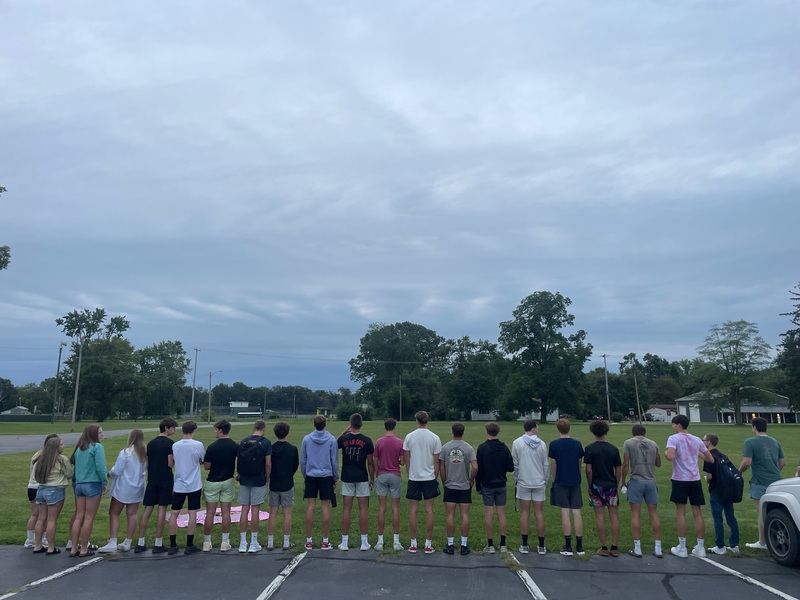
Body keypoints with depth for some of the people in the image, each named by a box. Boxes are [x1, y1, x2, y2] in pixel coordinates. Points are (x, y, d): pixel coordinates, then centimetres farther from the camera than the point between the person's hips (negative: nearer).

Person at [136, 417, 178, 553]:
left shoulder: (150, 443, 10)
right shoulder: (169, 443, -10)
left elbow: (146, 464, 13)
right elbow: (170, 464, -14)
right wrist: (175, 461, 6)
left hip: (152, 480, 6)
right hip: (165, 481, -6)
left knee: (147, 510, 9)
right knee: (162, 510, -1)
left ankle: (140, 543, 12)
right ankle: (158, 544, 4)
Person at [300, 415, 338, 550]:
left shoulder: (306, 439, 0)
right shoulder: (332, 440, -5)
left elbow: (302, 460, 5)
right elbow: (334, 461, -1)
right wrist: (335, 478, 10)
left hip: (311, 476, 2)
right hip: (326, 476, -2)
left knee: (310, 507, 6)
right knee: (325, 507, 3)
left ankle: (309, 541, 12)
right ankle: (325, 541, 8)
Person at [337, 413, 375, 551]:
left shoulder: (344, 439, -4)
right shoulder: (366, 441, -7)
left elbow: (335, 443, 21)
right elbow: (370, 462, -3)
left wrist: (345, 431, 15)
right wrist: (372, 478, 8)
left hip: (347, 478, 1)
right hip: (362, 478, -1)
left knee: (346, 509, 6)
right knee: (363, 509, 4)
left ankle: (344, 542, 10)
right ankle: (364, 542, 7)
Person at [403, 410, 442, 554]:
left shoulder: (409, 437, -4)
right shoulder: (434, 438, -5)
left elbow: (406, 460, 2)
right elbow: (436, 461, -1)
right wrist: (436, 477, 10)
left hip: (414, 478, 0)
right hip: (429, 478, 0)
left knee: (413, 510, 7)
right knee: (429, 510, 5)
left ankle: (413, 544, 12)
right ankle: (428, 545, 9)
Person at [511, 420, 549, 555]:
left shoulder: (517, 443, -6)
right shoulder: (542, 444, -2)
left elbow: (515, 464, -3)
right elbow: (546, 465, 3)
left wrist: (516, 479, 10)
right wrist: (545, 480, 15)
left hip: (523, 483, -1)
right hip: (539, 483, 1)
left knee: (524, 513, 6)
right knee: (539, 513, 7)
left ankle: (524, 545, 9)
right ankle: (541, 546, 13)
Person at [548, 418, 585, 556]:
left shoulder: (554, 444, -8)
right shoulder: (577, 444, 2)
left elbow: (553, 464, -4)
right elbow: (580, 463, 8)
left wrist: (554, 479, 9)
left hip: (561, 482, -3)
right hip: (575, 481, 3)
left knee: (565, 512, 1)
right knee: (576, 512, 6)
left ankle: (568, 546, 5)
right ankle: (579, 546, 10)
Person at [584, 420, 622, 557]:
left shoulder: (589, 448, -7)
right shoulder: (614, 448, 2)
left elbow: (589, 470, -10)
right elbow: (618, 470, 4)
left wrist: (589, 486, 1)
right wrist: (616, 485, 15)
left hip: (597, 485, -2)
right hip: (611, 485, 2)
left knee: (600, 516, 3)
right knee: (614, 516, 8)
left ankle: (604, 548, 7)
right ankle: (614, 548, 11)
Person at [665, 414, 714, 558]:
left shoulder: (674, 438, -8)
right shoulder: (697, 440, 10)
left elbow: (670, 457, -24)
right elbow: (711, 460, 15)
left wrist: (666, 453, -2)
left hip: (680, 479, -5)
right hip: (695, 480, 5)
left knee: (681, 513, 1)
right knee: (697, 513, 10)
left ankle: (681, 548, 4)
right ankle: (700, 547, 14)